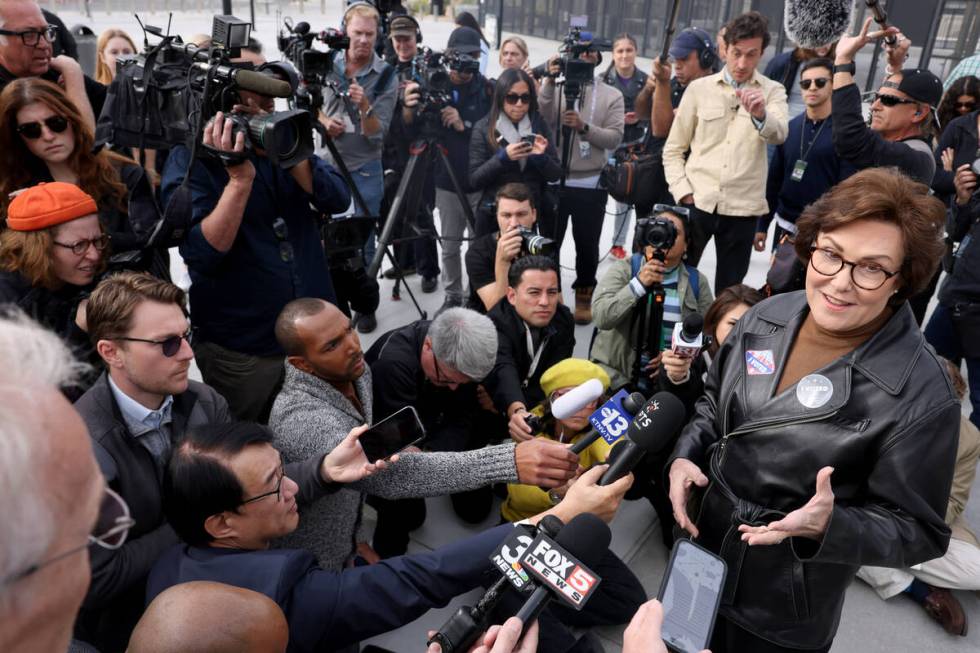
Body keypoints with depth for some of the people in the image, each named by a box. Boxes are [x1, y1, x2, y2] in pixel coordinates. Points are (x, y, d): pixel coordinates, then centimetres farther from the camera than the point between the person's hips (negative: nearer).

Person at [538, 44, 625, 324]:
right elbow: (540, 120, -14)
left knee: (586, 244, 11)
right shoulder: (556, 87, 4)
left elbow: (614, 138, -8)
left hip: (590, 185, 0)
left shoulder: (612, 95, 3)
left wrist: (584, 126, -21)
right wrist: (549, 81, -19)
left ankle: (583, 295, 31)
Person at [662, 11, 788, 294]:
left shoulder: (772, 91, 3)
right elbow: (673, 149, 6)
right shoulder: (699, 88, 4)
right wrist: (684, 193, -7)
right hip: (697, 203, 0)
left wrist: (760, 114, -39)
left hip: (742, 208, 0)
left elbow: (778, 135, -17)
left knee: (729, 290, 8)